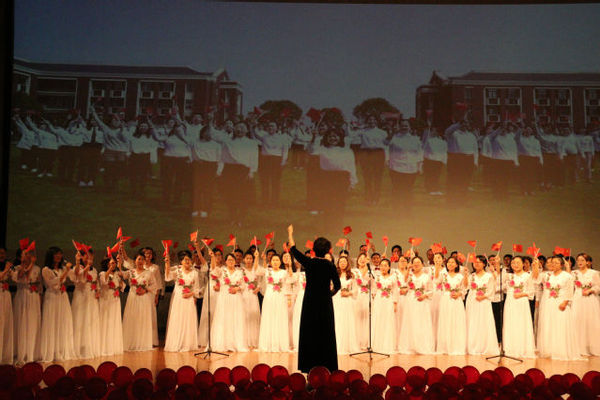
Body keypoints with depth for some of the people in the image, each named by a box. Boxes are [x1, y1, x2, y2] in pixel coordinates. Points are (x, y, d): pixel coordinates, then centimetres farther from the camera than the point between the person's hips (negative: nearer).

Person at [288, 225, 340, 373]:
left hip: (310, 302, 0)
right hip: (325, 304, 0)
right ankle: (326, 365, 8)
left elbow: (294, 250, 7)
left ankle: (309, 366, 7)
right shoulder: (330, 266, -5)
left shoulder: (308, 263, -6)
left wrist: (290, 234, 20)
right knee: (326, 333, 6)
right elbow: (337, 286, -1)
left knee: (309, 332, 6)